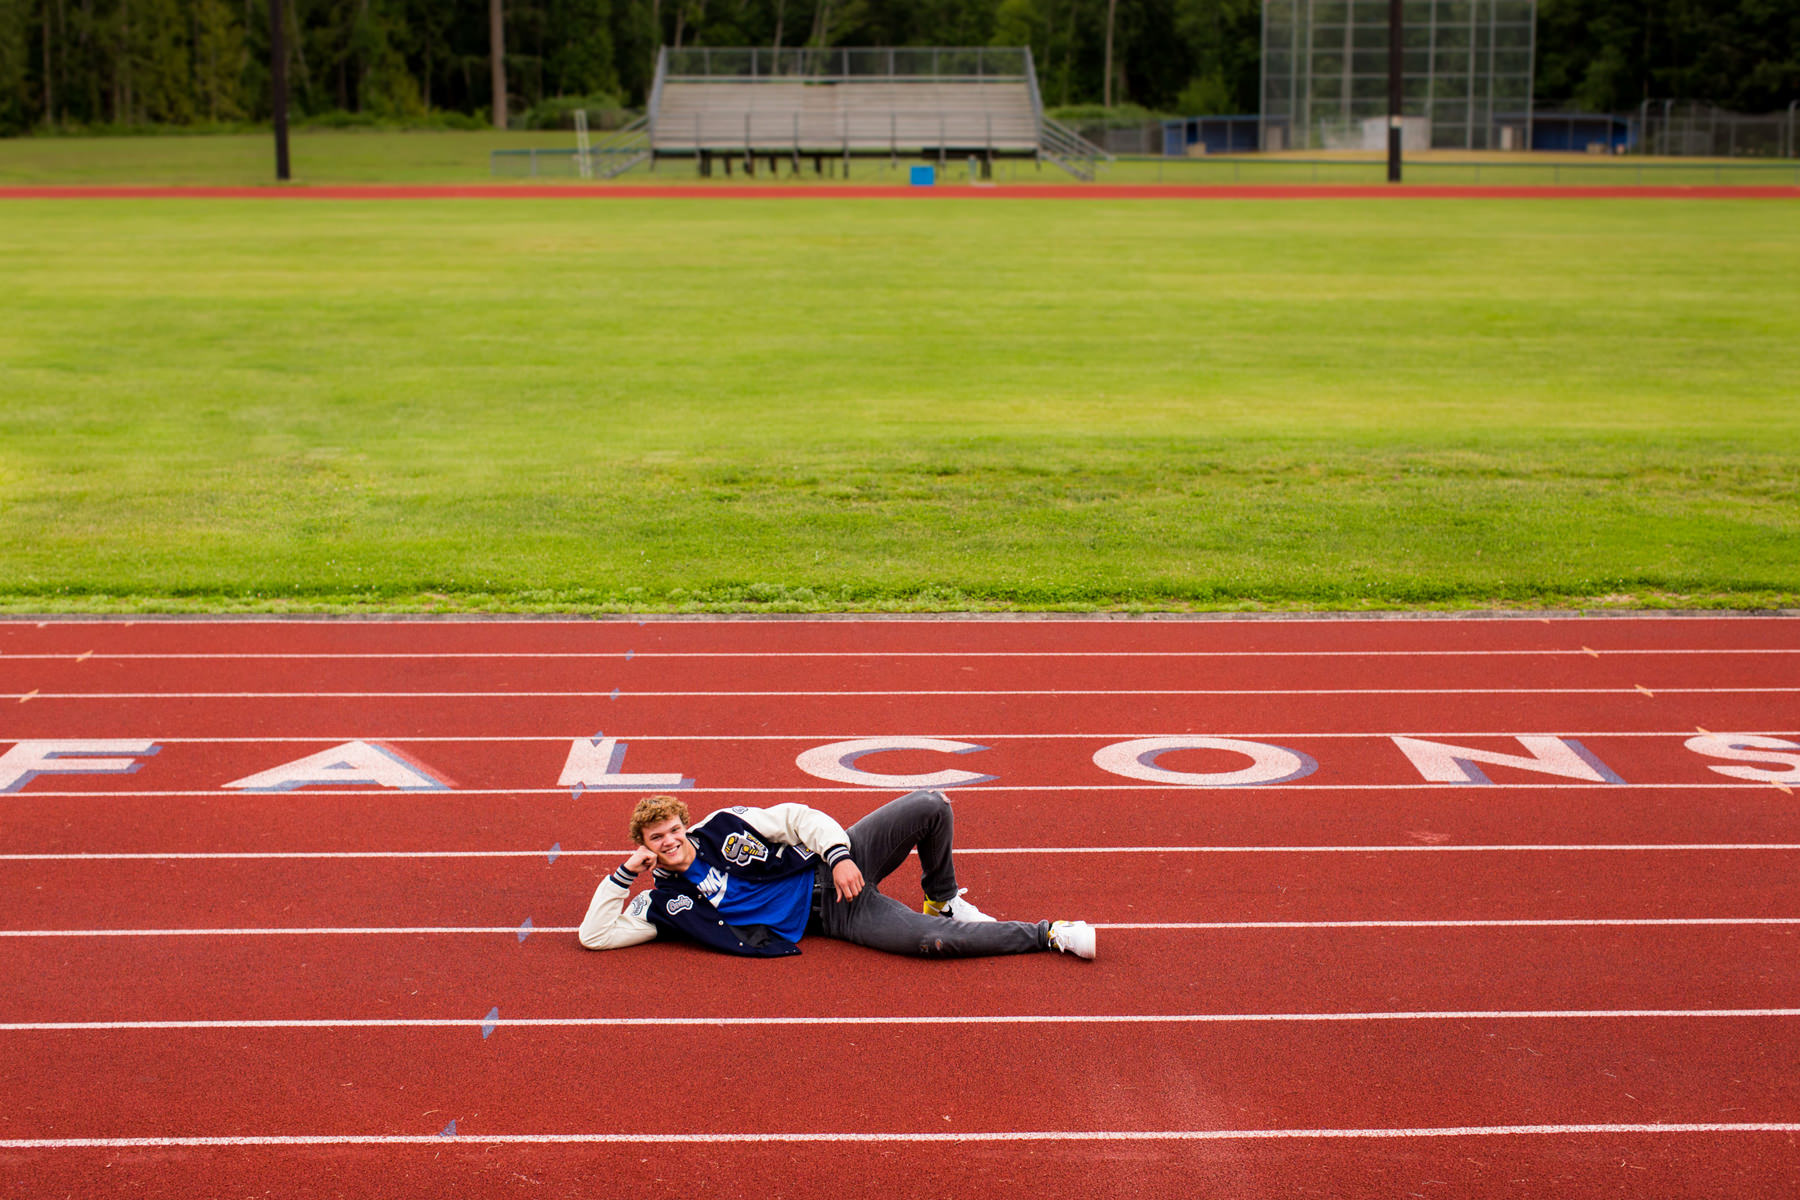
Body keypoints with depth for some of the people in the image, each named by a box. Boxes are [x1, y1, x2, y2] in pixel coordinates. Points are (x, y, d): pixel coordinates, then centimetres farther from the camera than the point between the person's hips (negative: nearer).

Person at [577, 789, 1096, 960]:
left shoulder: (721, 827, 2)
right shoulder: (665, 902, 0)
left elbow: (797, 818, 2)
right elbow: (594, 935, -4)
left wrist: (838, 856, -14)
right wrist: (624, 875, -10)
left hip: (836, 863, 2)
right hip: (831, 917, -2)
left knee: (930, 807, -21)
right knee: (931, 940, -28)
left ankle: (943, 901, 5)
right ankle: (1047, 935, -12)